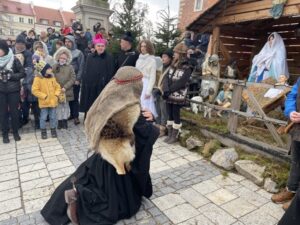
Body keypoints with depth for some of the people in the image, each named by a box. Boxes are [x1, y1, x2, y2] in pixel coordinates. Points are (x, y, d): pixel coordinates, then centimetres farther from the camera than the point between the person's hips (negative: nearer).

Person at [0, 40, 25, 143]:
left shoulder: (14, 59, -7)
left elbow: (23, 73, -5)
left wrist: (10, 76, -16)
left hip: (13, 90, -2)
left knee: (14, 111, 7)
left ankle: (15, 132, 23)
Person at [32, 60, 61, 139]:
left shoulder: (52, 77, 6)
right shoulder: (38, 78, -10)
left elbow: (57, 87, 13)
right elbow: (34, 90, -12)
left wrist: (56, 94, -3)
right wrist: (44, 96, -16)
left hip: (53, 101, 4)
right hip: (44, 102, -4)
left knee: (53, 117, 12)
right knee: (43, 117, 6)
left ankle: (53, 130, 26)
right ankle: (43, 131, 20)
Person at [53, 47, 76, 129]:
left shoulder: (70, 67, -2)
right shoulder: (54, 67, 0)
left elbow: (73, 78, -6)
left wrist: (65, 87, -12)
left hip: (67, 91, 0)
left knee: (66, 106, 10)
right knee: (58, 106, 6)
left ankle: (65, 121, 20)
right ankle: (59, 121, 16)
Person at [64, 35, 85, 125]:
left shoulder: (78, 53, -1)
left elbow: (81, 67, -5)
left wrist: (78, 79, -11)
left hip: (75, 80, -4)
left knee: (75, 98, -1)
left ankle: (76, 116, 6)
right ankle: (71, 114, 20)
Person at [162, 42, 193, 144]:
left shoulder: (187, 68, -8)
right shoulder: (172, 65, 12)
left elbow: (181, 83, -17)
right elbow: (166, 78, 2)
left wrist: (169, 90, -16)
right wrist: (166, 90, -15)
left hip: (178, 96, -6)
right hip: (169, 95, 6)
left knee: (176, 115, 3)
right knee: (170, 115, 12)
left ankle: (174, 136, 16)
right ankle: (169, 134, 25)